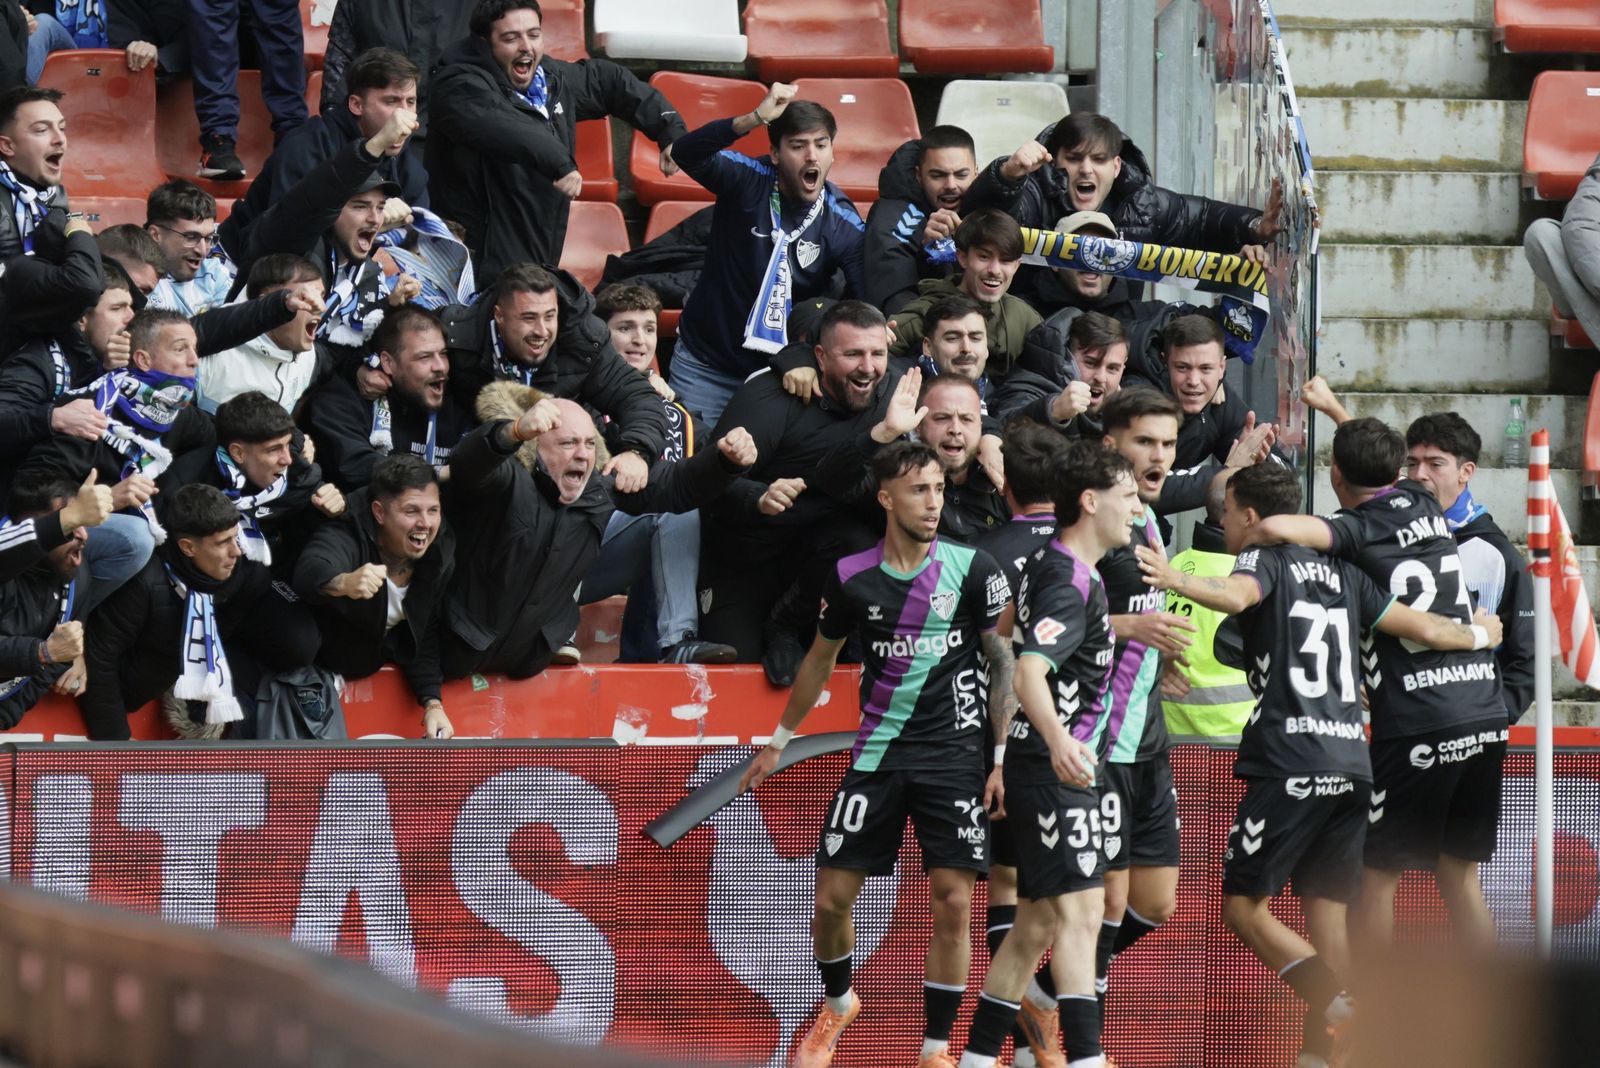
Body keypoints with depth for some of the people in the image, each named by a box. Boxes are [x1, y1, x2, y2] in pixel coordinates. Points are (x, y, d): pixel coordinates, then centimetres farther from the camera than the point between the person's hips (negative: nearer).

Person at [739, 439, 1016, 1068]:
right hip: (879, 751, 1)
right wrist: (778, 743, 22)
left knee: (953, 902, -9)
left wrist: (1003, 759, -2)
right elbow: (819, 662, 16)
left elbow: (1002, 662, 4)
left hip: (954, 753, -1)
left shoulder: (973, 569, -4)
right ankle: (837, 1004, 30)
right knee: (832, 897, 0)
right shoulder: (853, 579, -1)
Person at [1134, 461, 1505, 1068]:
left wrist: (1177, 581, -43)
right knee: (1326, 916, 9)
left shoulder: (1262, 561, 0)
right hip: (1351, 762, 7)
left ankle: (1337, 1007, -19)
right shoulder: (1341, 573, 18)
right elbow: (1422, 629, 21)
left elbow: (1236, 595, -25)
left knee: (1244, 906, -1)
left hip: (1288, 765, -7)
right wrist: (1479, 634, 41)